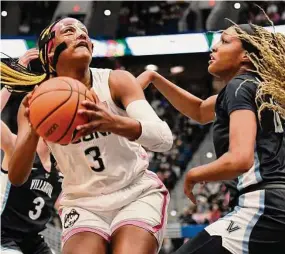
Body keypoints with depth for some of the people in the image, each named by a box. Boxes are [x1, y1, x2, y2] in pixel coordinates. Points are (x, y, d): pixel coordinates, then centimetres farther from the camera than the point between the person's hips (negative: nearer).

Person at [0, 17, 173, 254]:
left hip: (137, 194, -1)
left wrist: (113, 123, -43)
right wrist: (33, 131, -36)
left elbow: (164, 138, -23)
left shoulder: (116, 81, -10)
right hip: (83, 204, 1)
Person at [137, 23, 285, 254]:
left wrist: (193, 175, -4)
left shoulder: (240, 86, -5)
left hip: (262, 209, -10)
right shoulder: (258, 86, 22)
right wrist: (154, 77, 28)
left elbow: (240, 159, -21)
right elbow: (200, 111, 37)